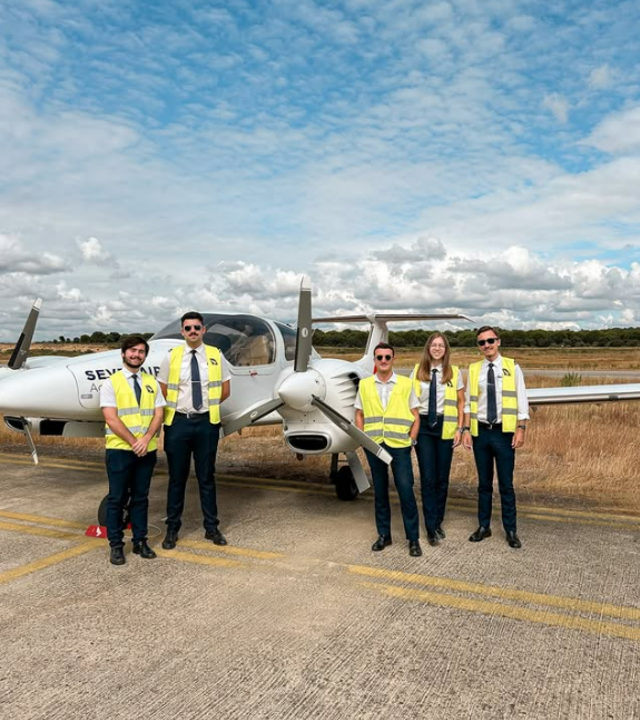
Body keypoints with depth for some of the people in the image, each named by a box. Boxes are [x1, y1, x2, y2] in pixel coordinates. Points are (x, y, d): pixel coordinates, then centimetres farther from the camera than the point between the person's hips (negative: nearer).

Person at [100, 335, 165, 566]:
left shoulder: (151, 382, 10)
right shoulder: (111, 383, -2)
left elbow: (158, 415, 3)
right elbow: (111, 419, -10)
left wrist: (145, 439, -12)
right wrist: (133, 442, -15)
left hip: (147, 450, 4)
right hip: (119, 450, -3)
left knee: (141, 497, 12)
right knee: (117, 498, 4)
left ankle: (140, 541, 21)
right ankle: (116, 545, 14)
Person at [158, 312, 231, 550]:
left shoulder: (216, 356, 1)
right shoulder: (171, 357, 0)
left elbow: (225, 390, 8)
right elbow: (162, 391, 6)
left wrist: (208, 405, 7)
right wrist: (173, 411, 4)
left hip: (206, 422, 0)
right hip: (178, 422, 0)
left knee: (207, 477, 11)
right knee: (177, 478, 8)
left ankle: (212, 527, 21)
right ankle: (172, 529, 20)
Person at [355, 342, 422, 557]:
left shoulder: (405, 384, 1)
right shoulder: (365, 385, 6)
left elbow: (416, 416, 4)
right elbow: (359, 415, 11)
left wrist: (411, 440, -4)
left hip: (399, 445, -2)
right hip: (374, 445, 2)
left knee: (406, 491, -3)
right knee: (380, 492, 11)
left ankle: (413, 539, 10)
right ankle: (384, 534, 24)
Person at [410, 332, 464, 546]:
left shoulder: (454, 372, 2)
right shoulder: (417, 371, 3)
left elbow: (460, 402, 6)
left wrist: (459, 429, 0)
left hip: (445, 427, 0)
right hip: (423, 426, 0)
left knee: (442, 477, 6)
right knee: (427, 478, -2)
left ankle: (438, 522, 22)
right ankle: (431, 528, 5)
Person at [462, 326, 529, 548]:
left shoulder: (512, 367, -1)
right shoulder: (474, 369, 5)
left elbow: (521, 401, -3)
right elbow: (468, 402, 6)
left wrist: (521, 429, -9)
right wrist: (466, 430, -1)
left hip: (504, 432, -2)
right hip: (480, 431, 2)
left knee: (506, 484, 5)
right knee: (484, 483, 12)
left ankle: (511, 531, 17)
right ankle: (484, 526, 24)